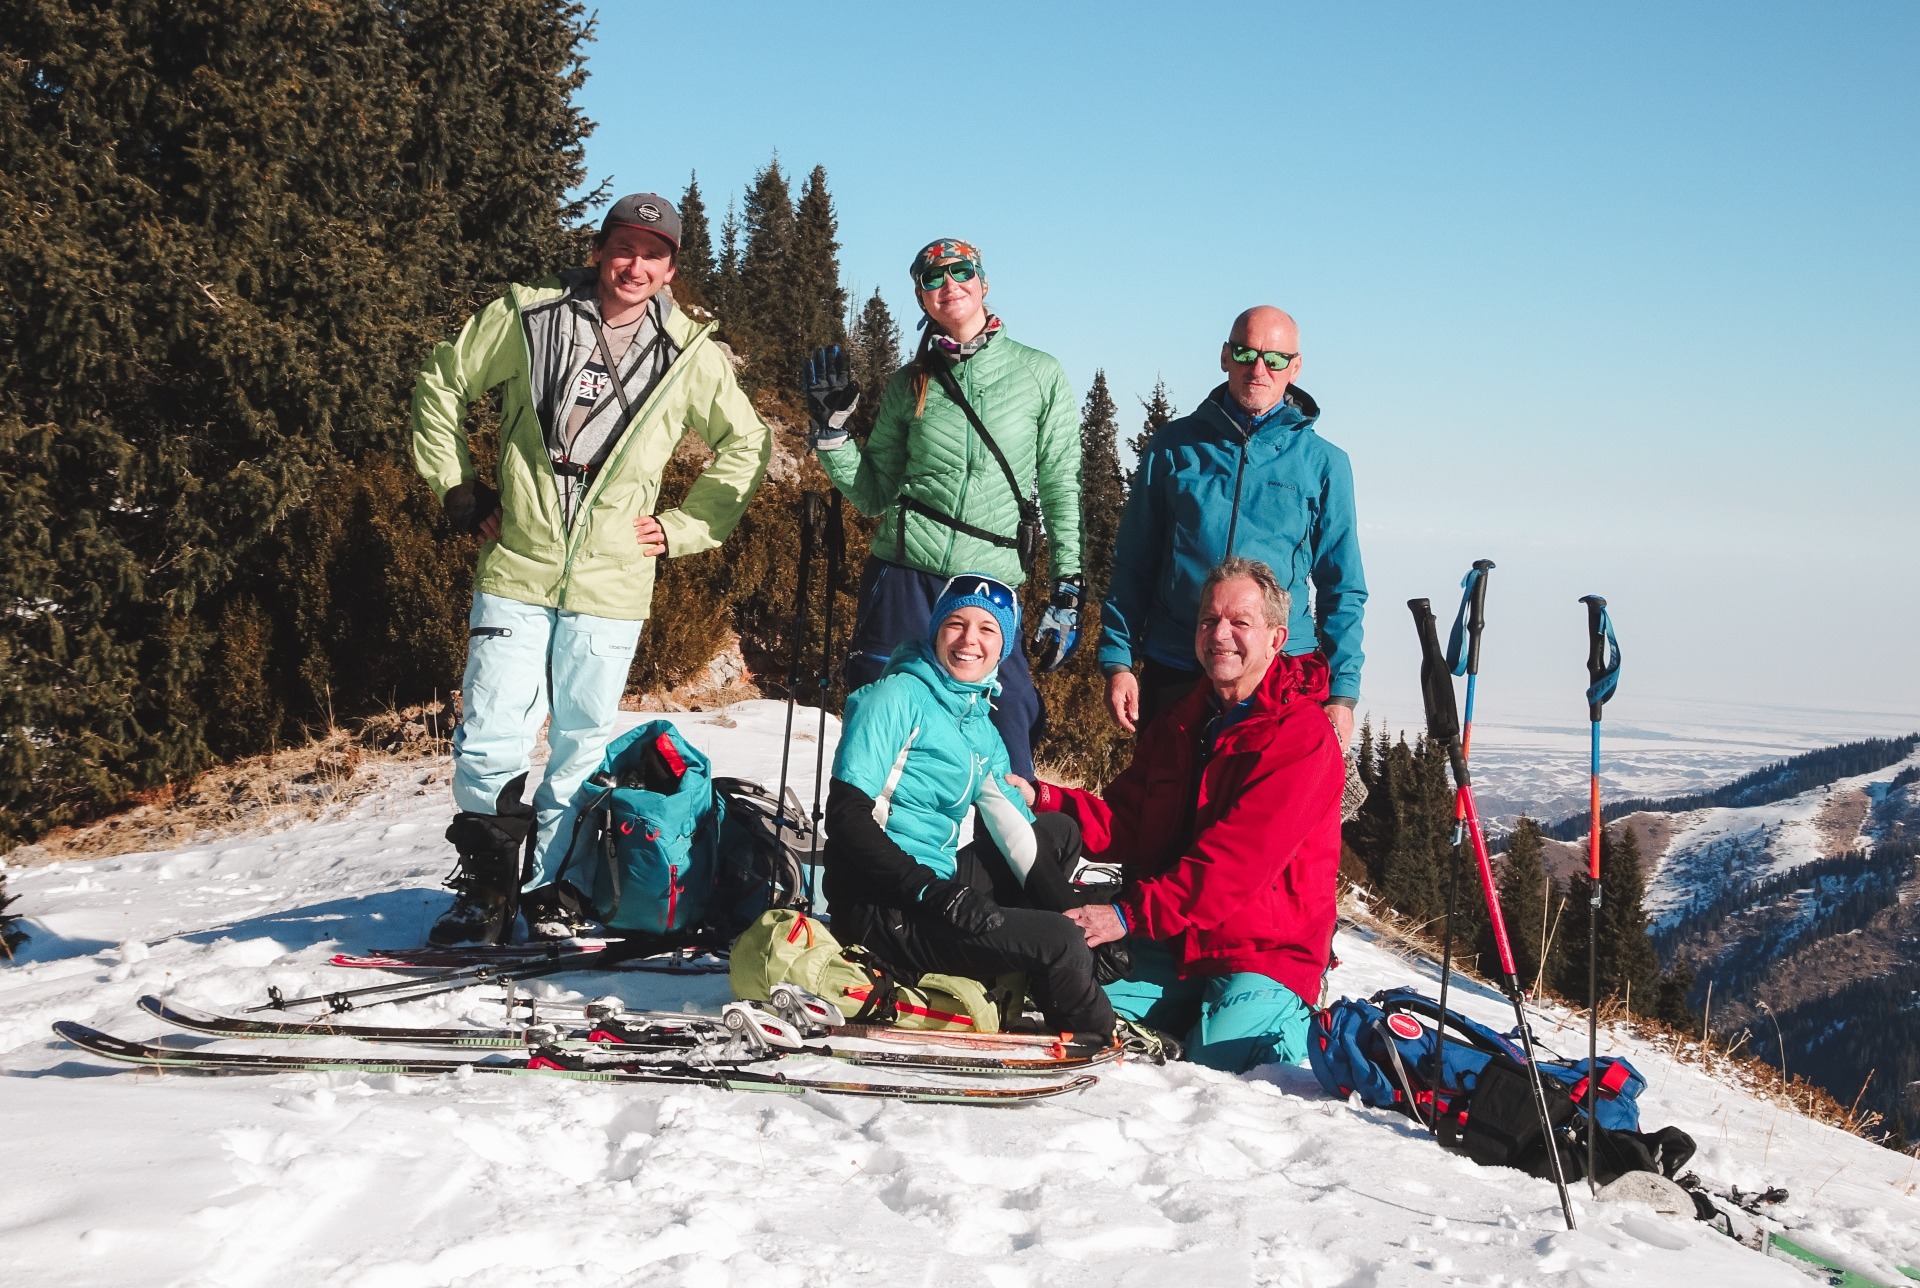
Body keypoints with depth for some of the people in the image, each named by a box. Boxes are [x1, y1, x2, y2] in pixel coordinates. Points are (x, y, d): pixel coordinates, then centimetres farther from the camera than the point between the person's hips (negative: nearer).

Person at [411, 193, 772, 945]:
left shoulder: (690, 355, 5)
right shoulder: (526, 318, 1)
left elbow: (746, 447, 17)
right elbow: (441, 384, 13)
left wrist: (684, 528, 8)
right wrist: (456, 489, 7)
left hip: (612, 585, 1)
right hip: (516, 571, -1)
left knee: (582, 749, 6)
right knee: (491, 743, -5)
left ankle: (550, 893, 20)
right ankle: (483, 893, 11)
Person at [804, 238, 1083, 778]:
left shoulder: (1040, 374, 5)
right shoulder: (910, 384, 9)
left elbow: (1061, 490, 6)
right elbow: (874, 494, 12)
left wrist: (1067, 591, 1)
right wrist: (832, 428, -1)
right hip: (904, 579, 1)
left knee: (1008, 771, -7)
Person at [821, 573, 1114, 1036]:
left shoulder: (981, 728, 14)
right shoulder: (897, 697, -10)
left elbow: (1012, 826, 9)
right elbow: (846, 817, -18)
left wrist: (1070, 915, -4)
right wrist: (932, 892, -26)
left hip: (939, 884, 10)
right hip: (880, 907, -10)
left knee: (1061, 831, 23)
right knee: (1058, 943, -20)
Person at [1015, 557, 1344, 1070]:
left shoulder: (1302, 737, -13)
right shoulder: (1177, 726, 14)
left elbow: (1237, 859, -22)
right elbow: (1124, 824, 7)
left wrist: (1129, 914, -25)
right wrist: (1041, 799, -12)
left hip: (1264, 955, -6)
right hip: (1167, 948, 6)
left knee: (1214, 1064, -24)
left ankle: (1300, 1026, 7)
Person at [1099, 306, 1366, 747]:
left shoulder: (1324, 462, 5)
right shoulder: (1174, 445, 7)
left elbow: (1342, 590, 6)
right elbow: (1132, 565, 8)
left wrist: (1341, 692, -2)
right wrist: (1117, 661, 0)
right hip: (1172, 673, 1)